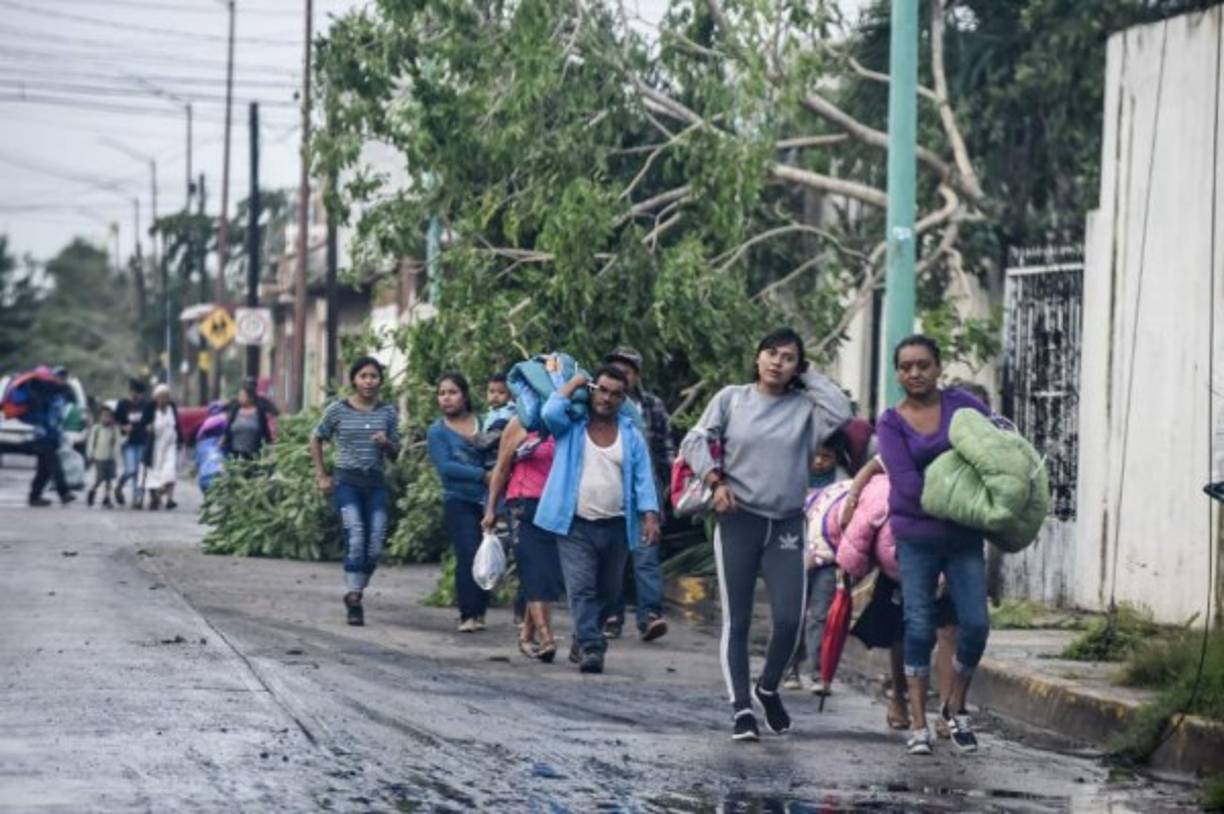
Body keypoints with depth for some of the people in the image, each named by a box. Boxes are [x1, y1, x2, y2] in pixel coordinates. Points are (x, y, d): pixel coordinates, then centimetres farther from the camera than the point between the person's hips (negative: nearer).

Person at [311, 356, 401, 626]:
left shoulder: (388, 412, 8)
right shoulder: (338, 410, 2)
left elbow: (395, 454, 13)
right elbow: (316, 440, 14)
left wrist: (386, 443, -9)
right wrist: (321, 476, 9)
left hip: (375, 483, 3)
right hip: (347, 481, -3)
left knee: (375, 547, -3)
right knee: (356, 539, -18)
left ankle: (355, 593, 16)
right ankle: (354, 600, -13)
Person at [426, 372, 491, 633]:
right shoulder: (437, 432, 4)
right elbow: (445, 467, -9)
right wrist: (483, 475, -18)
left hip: (488, 501, 3)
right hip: (459, 501, -3)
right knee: (468, 555, -15)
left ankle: (479, 613, 12)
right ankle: (468, 614, -12)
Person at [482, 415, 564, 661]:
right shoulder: (520, 425, 2)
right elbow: (501, 468, 6)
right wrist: (491, 509, 3)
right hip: (527, 507, -3)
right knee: (536, 574, -9)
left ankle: (527, 635, 20)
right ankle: (546, 638, -17)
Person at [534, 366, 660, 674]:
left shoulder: (631, 434, 9)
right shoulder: (572, 426, 5)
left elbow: (643, 477, 4)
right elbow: (550, 413, -16)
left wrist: (650, 515, -9)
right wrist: (573, 383, -2)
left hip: (616, 527, 3)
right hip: (575, 525, -3)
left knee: (607, 592, 11)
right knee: (582, 588, -13)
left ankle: (582, 642, 27)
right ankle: (590, 648, -17)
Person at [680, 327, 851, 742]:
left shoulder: (804, 407, 4)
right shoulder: (732, 398, 4)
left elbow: (841, 413, -14)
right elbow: (695, 441, 4)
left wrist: (810, 377, -3)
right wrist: (715, 479, -11)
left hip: (786, 525, 1)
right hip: (738, 520, -1)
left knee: (789, 619, -7)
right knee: (737, 620, 0)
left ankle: (768, 688, 20)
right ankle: (742, 708, 5)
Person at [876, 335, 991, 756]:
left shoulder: (961, 405, 2)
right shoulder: (892, 423, -1)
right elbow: (907, 484, -11)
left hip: (964, 538, 1)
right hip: (917, 536, -1)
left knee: (975, 624, -4)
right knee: (919, 627, -4)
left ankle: (955, 707, 18)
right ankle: (918, 724, 3)